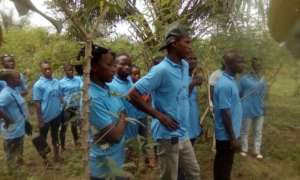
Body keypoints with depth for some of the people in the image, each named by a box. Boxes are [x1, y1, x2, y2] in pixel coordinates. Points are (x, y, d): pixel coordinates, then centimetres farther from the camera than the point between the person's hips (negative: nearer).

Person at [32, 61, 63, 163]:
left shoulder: (56, 82, -1)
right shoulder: (38, 85, -16)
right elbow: (37, 103, -15)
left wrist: (62, 109, 6)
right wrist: (40, 120, -14)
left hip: (57, 115, 5)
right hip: (45, 117, -5)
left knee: (55, 135, 22)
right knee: (43, 138, 14)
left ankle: (56, 154, 40)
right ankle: (44, 158, 32)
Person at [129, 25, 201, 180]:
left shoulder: (185, 66, 6)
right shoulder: (161, 70, -20)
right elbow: (133, 94, -21)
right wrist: (159, 115, -19)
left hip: (183, 134, 8)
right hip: (168, 135, -8)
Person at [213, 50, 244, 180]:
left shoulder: (230, 80, 7)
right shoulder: (225, 85, -24)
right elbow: (225, 113, -24)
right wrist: (233, 138, -19)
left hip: (226, 133, 9)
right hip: (226, 134, -9)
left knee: (222, 164, 21)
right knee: (224, 166, 6)